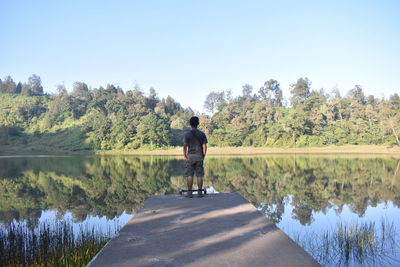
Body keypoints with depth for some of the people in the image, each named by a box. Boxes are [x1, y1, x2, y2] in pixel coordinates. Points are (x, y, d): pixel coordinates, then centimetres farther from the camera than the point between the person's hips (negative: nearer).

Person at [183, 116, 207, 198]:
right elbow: (204, 146, -2)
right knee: (199, 175, 4)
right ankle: (200, 192, 6)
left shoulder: (187, 134, -2)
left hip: (190, 156, -1)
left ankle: (189, 193, 2)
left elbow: (185, 146, -3)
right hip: (199, 156, 1)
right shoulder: (202, 134, 1)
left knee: (190, 175, 2)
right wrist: (204, 155, 10)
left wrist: (185, 156, 8)